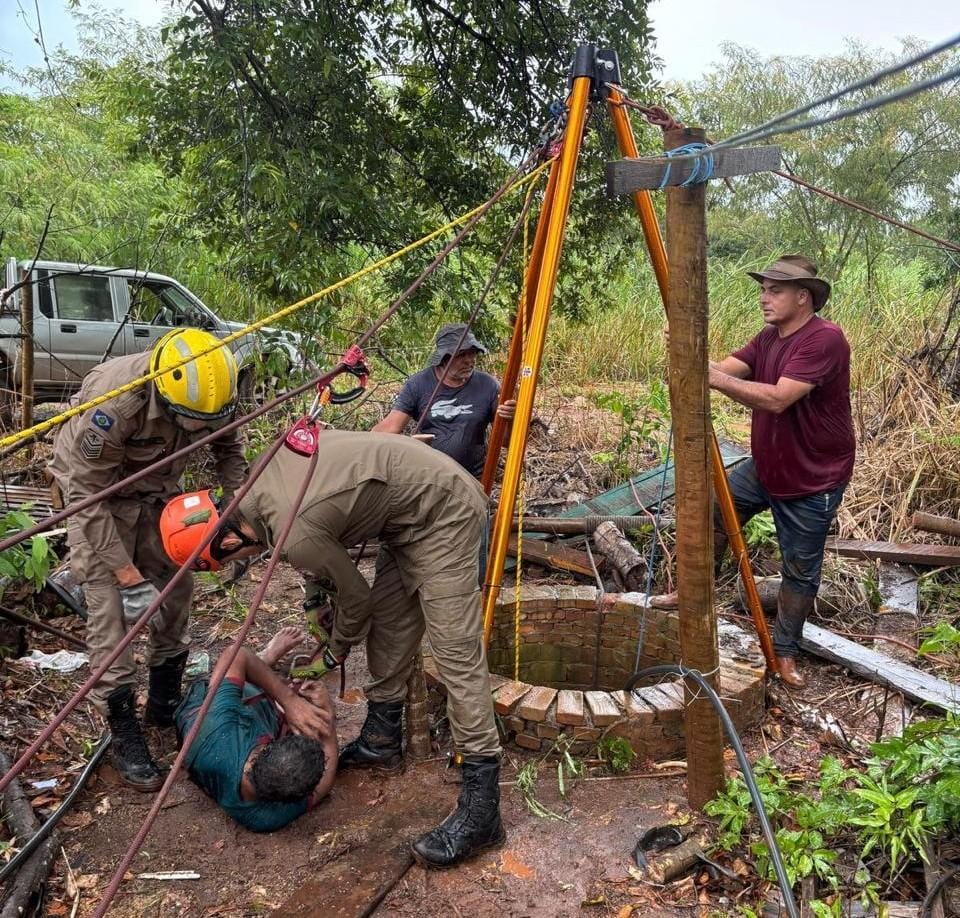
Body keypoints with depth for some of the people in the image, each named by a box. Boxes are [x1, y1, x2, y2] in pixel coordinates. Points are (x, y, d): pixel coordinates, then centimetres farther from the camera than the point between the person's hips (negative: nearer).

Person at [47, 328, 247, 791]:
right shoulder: (113, 401, -38)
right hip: (95, 492, -5)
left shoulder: (210, 392, -24)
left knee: (177, 588, 6)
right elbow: (89, 494, -29)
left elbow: (229, 448, -3)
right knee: (110, 608, -9)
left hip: (155, 489, 5)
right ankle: (123, 735, 3)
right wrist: (125, 571, -27)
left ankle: (165, 701, 26)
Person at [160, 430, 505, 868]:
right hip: (412, 508, 10)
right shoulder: (261, 479, -1)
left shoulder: (296, 536, -26)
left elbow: (356, 595, -8)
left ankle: (480, 806, -7)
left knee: (455, 651, -11)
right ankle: (382, 738, 32)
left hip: (443, 512, -10)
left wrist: (335, 654, 12)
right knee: (387, 623, 16)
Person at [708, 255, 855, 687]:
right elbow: (726, 369, -10)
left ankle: (785, 651, 24)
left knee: (800, 571, 6)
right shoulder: (768, 338, 4)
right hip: (764, 467, 8)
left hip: (812, 482, -7)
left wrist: (714, 377, -38)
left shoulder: (825, 339, -23)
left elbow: (777, 398, -34)